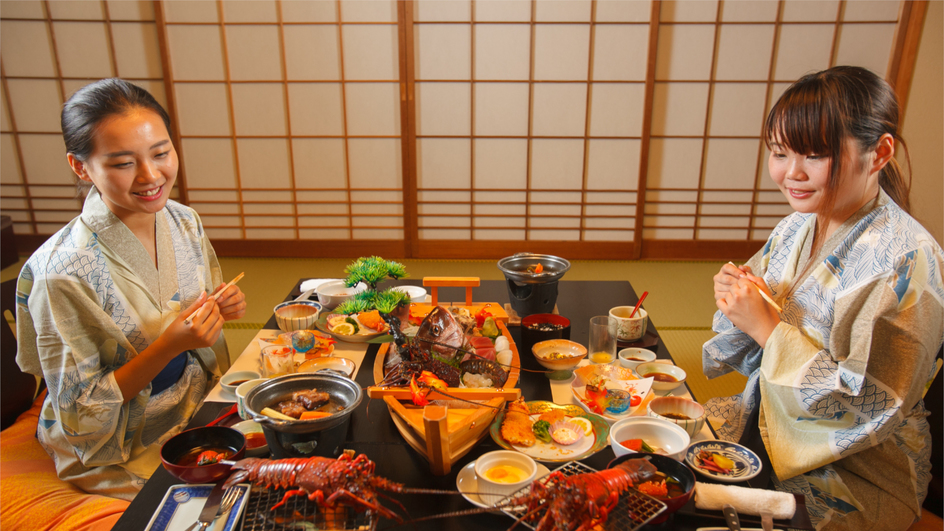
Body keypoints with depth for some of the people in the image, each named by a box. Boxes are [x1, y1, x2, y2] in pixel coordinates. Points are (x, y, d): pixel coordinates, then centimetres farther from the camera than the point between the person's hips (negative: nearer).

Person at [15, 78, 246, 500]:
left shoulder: (184, 222, -7)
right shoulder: (63, 273, -25)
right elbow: (78, 415, -17)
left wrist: (220, 310, -14)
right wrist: (170, 346, -30)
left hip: (200, 408, 6)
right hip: (122, 456, -5)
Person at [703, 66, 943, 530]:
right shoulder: (795, 228, -1)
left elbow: (868, 407, -23)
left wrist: (765, 326, -25)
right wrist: (739, 305, -14)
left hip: (853, 475, -6)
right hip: (772, 426, 6)